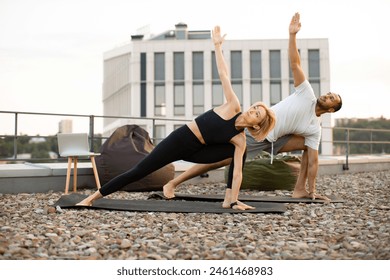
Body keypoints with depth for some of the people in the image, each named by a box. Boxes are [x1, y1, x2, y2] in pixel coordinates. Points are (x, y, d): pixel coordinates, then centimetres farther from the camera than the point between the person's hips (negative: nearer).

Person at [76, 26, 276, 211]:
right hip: (179, 139, -3)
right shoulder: (234, 106, -12)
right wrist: (217, 45, -13)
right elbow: (223, 73, -12)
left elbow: (237, 171, -9)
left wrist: (235, 200, -15)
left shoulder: (239, 140, -7)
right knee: (137, 172, -7)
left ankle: (228, 201, -7)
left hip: (193, 151, 3)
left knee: (239, 152, -11)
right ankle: (92, 197, 5)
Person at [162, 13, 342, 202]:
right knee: (221, 159, -13)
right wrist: (292, 35, -17)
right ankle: (173, 183, -8)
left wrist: (312, 190, -3)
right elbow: (295, 64, -7)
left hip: (269, 141, 5)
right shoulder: (307, 94, -1)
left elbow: (312, 161, 4)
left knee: (308, 145, 1)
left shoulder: (314, 129, 7)